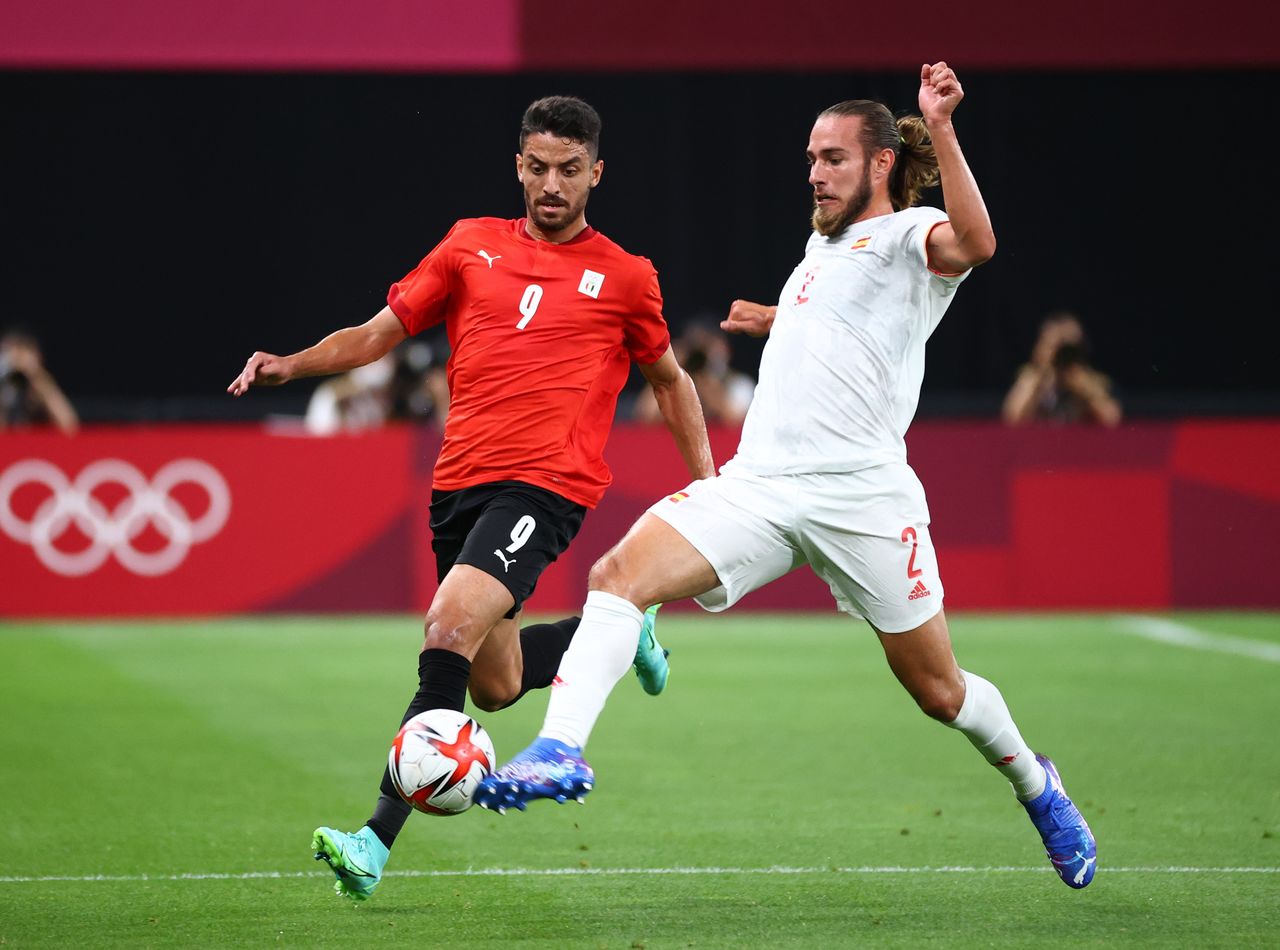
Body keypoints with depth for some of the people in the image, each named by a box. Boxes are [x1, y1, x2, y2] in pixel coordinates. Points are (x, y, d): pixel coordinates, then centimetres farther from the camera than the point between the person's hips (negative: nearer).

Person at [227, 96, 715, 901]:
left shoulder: (624, 277, 6)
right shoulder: (472, 245, 12)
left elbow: (670, 379, 20)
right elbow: (379, 334, 15)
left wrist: (708, 480, 14)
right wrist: (292, 365, -1)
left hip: (545, 486, -5)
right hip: (460, 480, 5)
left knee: (450, 628, -25)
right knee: (495, 686, 11)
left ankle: (378, 841, -27)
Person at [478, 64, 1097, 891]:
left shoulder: (908, 234, 0)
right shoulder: (823, 246, 23)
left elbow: (973, 242, -26)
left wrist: (940, 131, -31)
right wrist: (776, 320, 37)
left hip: (860, 495, -6)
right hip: (759, 479, 6)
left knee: (939, 690, 5)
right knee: (620, 573, -19)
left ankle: (1035, 784, 34)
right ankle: (560, 752, -28)